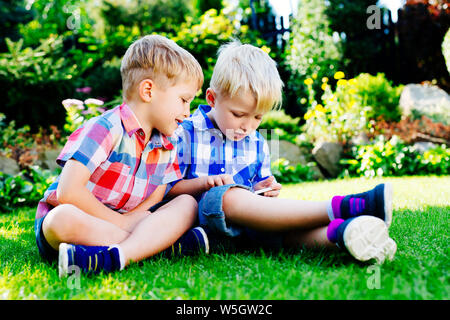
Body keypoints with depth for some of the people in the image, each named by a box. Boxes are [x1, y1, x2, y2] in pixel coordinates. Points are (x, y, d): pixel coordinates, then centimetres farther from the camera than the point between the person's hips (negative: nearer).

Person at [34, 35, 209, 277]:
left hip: (122, 222, 6)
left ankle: (115, 257, -34)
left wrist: (128, 221, -17)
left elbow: (154, 201, 4)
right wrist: (118, 221, -17)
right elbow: (68, 192, -25)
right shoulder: (106, 129, -18)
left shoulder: (165, 146, 5)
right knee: (63, 218, -39)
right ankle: (164, 243, -31)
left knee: (187, 203, -11)